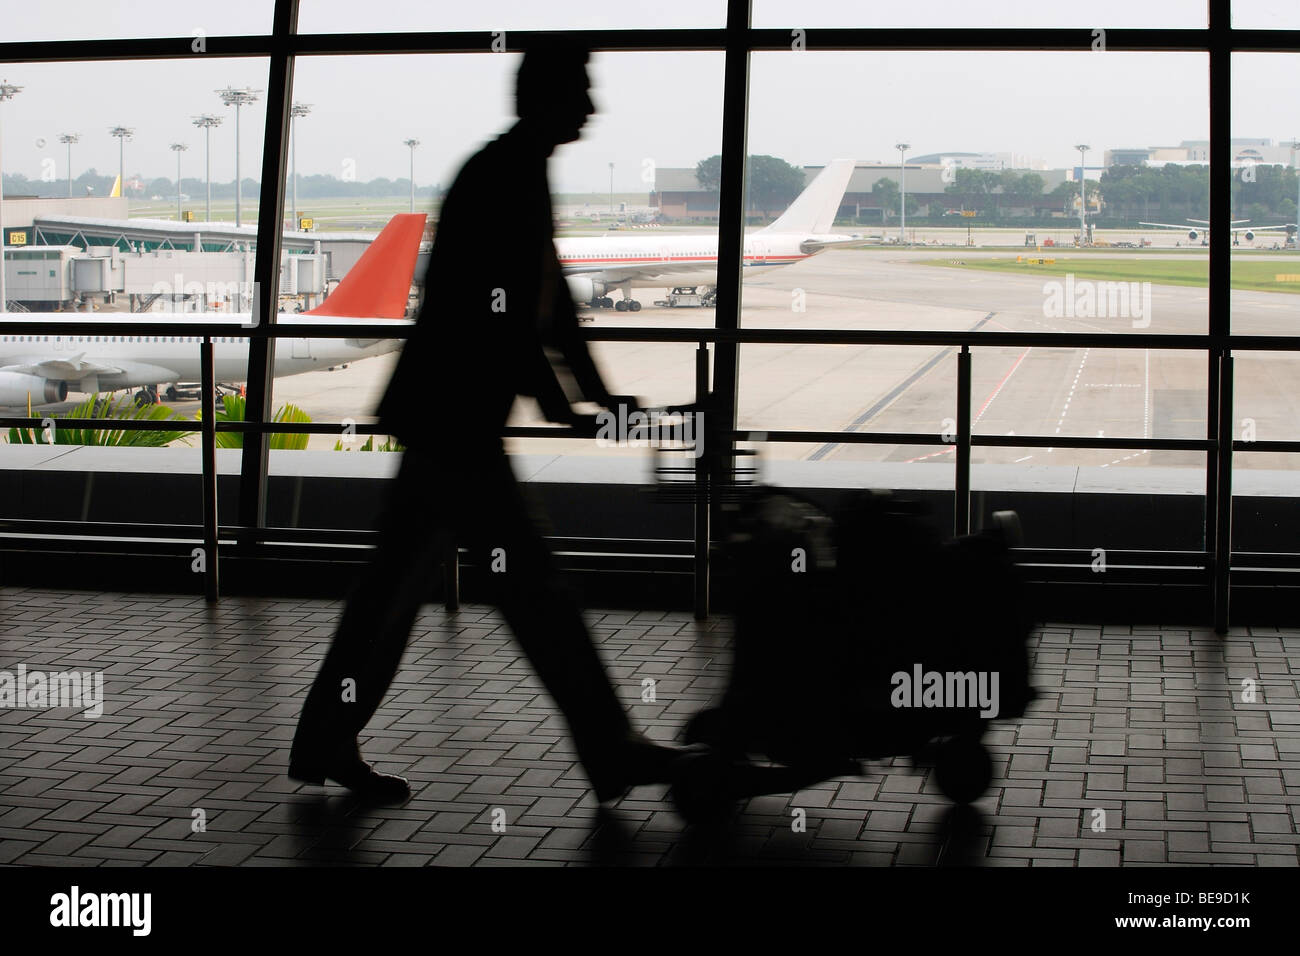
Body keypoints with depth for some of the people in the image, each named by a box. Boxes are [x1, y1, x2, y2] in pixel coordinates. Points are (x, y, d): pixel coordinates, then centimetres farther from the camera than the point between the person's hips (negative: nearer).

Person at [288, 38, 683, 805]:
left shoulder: (519, 173, 16)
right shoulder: (506, 175, -15)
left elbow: (547, 297, 21)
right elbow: (503, 308, -22)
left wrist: (598, 393, 20)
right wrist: (552, 395, -13)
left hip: (448, 416, 10)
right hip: (453, 416, -10)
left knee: (400, 581, 13)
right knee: (530, 584, -3)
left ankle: (328, 743, 19)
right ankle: (610, 751, 4)